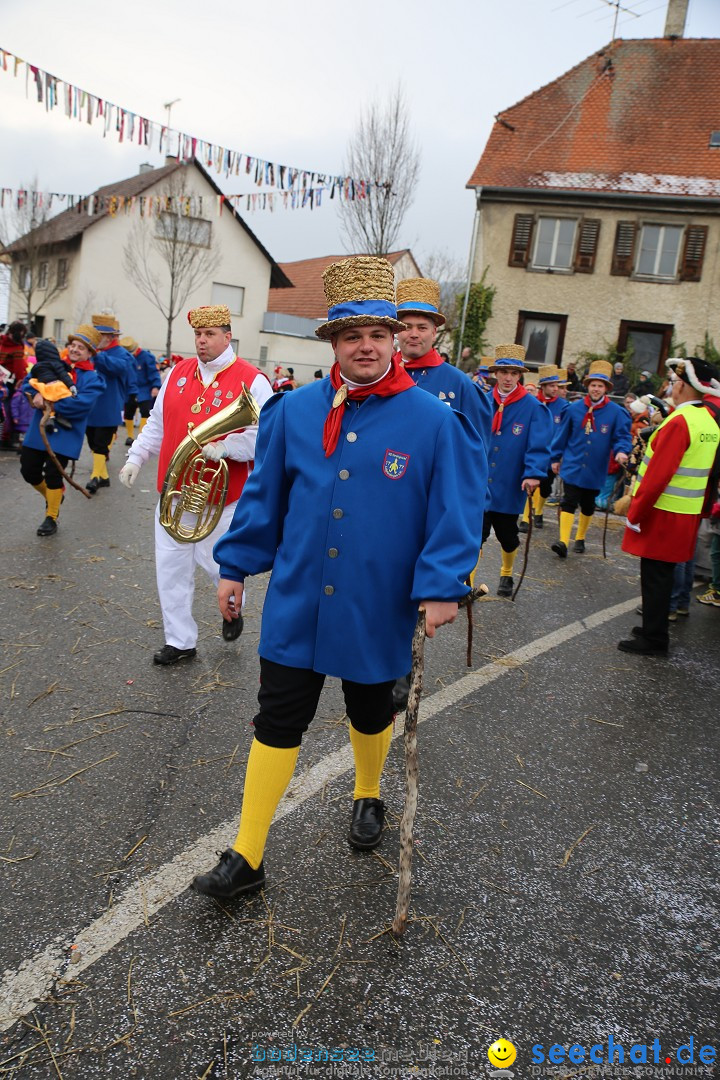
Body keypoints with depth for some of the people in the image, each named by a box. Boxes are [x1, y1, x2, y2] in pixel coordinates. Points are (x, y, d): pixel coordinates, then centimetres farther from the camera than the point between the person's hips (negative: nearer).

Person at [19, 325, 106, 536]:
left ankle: (51, 517, 17)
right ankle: (51, 497, 39)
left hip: (65, 434, -5)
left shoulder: (92, 378, -6)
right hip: (39, 429, 5)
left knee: (52, 474, -3)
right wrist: (37, 394, -19)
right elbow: (29, 382, 4)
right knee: (29, 470, 10)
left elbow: (82, 403, -21)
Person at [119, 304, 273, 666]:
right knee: (171, 568, 7)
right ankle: (180, 640, 21)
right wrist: (136, 457, 9)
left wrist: (223, 448, -22)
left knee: (216, 561, 7)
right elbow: (157, 422, 16)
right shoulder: (179, 372, 9)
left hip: (221, 494, -5)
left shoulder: (251, 380, -8)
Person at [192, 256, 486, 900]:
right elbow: (264, 496, 5)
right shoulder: (294, 411, -2)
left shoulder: (434, 420, -10)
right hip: (296, 605, 2)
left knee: (371, 713, 21)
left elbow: (456, 508, -10)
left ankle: (368, 796, 52)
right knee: (277, 721, 7)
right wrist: (236, 566, 7)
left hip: (377, 611, -1)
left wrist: (442, 587, -17)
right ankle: (247, 857, 20)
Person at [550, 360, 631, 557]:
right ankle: (563, 541, -15)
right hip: (572, 467, -1)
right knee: (568, 503, -10)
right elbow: (562, 434, 5)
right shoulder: (574, 408, -3)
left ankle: (580, 538, 30)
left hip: (595, 470, 1)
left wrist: (621, 451, -25)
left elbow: (622, 436, -4)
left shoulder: (616, 412, -6)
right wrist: (556, 458, 9)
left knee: (588, 506, 14)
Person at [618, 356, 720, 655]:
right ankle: (655, 628, 30)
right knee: (663, 574, 19)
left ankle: (653, 639, 9)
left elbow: (658, 474, -23)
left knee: (654, 576, 1)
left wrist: (635, 513, -17)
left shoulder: (679, 422, -20)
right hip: (688, 515, 9)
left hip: (663, 515, -9)